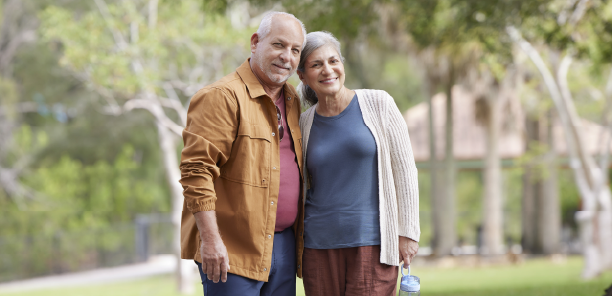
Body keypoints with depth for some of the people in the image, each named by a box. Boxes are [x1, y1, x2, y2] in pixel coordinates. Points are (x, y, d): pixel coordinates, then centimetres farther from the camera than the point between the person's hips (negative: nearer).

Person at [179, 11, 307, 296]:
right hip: (233, 250, -8)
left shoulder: (292, 101, 16)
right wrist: (210, 239, -22)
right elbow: (196, 169, -17)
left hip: (283, 243, 8)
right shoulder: (222, 96, -11)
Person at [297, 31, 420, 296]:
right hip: (320, 245, 3)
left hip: (372, 243, -3)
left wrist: (408, 232, -3)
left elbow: (404, 168, 0)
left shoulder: (377, 104, -1)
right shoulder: (305, 123, 9)